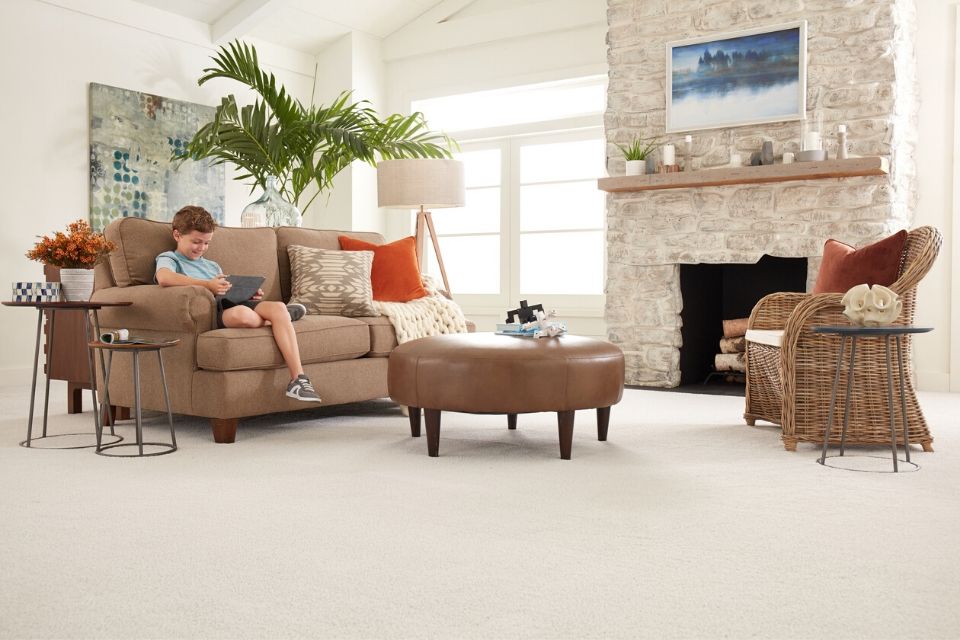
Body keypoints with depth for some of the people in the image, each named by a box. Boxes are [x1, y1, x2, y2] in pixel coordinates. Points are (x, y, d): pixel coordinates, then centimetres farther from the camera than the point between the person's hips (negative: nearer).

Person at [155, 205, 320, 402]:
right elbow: (164, 278, -13)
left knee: (277, 307, -25)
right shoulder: (168, 258, 14)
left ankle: (298, 379, -33)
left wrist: (250, 296, 5)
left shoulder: (212, 265, 36)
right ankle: (284, 316, -7)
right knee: (241, 314, -41)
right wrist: (208, 285, -21)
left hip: (231, 303, 6)